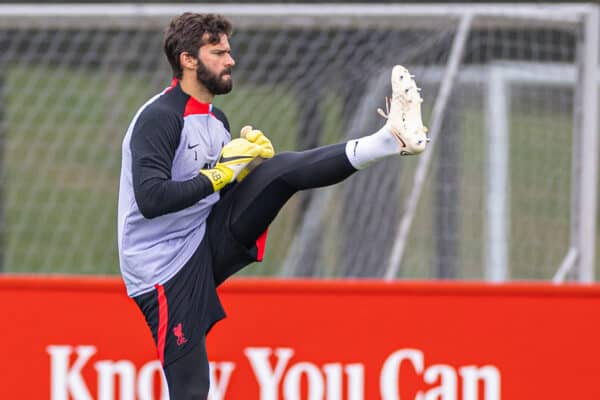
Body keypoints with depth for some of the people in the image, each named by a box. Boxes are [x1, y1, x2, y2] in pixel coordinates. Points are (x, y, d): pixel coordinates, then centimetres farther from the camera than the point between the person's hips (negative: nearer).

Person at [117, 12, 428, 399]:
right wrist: (218, 174, -22)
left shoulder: (216, 120, 13)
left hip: (211, 239, 8)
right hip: (165, 269, -8)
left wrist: (249, 159, -3)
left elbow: (228, 189, 17)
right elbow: (150, 200, -27)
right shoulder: (158, 119, -16)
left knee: (279, 170, -10)